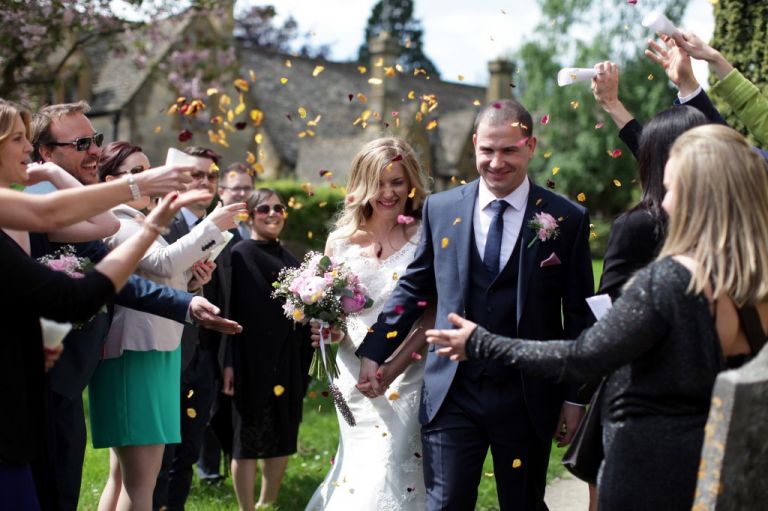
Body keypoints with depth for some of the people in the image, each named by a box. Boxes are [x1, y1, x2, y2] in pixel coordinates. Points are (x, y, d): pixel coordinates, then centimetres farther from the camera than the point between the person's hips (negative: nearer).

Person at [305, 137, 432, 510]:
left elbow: (436, 314, -9)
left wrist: (394, 367, -18)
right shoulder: (340, 240, 5)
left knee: (390, 475, -7)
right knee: (358, 469, 12)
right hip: (354, 377, 4)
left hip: (406, 378, -3)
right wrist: (325, 330, -9)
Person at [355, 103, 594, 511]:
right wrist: (374, 351, 7)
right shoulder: (440, 209, 3)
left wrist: (575, 398, 0)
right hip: (451, 395, 1)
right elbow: (413, 287, 12)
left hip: (528, 399, -1)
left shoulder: (568, 220, -3)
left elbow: (580, 316, 0)